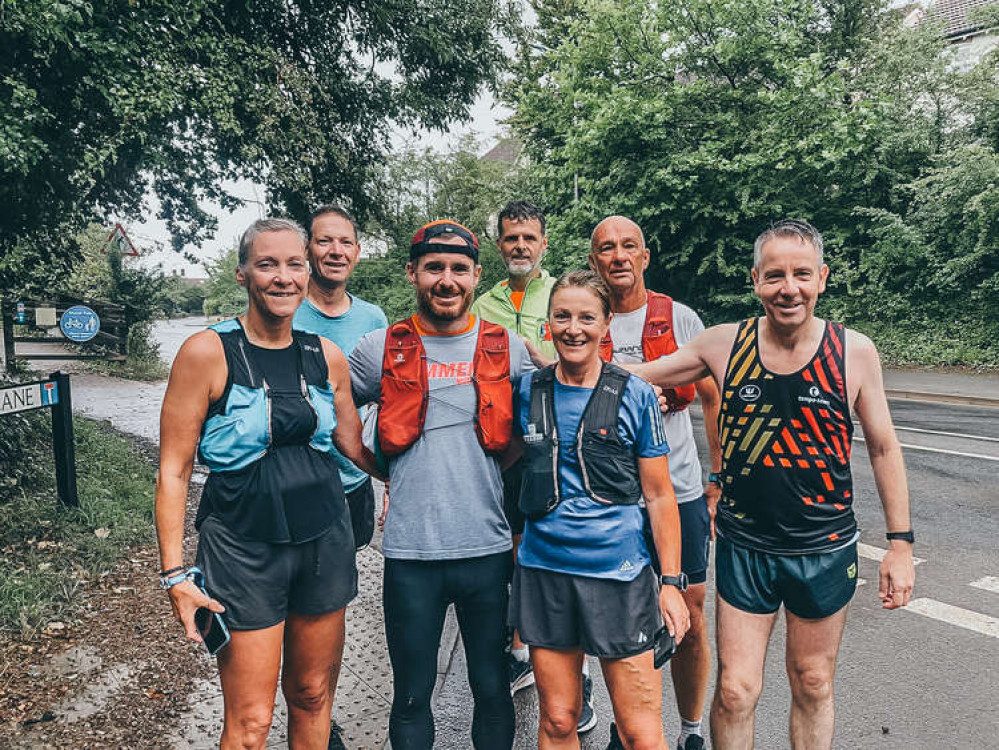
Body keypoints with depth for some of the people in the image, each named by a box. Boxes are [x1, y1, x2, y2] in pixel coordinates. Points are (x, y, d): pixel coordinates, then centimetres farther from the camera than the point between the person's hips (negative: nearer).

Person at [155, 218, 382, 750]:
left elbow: (354, 445, 14)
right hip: (244, 547, -3)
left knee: (313, 696, 16)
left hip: (325, 540, 4)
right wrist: (173, 573, -9)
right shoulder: (207, 352, -9)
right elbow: (173, 470, -7)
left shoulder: (326, 357, 2)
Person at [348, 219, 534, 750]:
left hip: (488, 548, 1)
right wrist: (397, 473, 5)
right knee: (411, 697, 15)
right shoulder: (379, 351, -1)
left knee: (492, 689, 16)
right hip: (410, 553, 0)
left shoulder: (509, 350, 1)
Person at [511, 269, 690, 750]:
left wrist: (671, 582, -3)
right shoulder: (527, 391, 3)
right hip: (543, 570, 2)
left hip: (620, 574, -2)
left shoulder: (635, 396, -3)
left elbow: (659, 495, 0)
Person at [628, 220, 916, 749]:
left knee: (813, 686, 18)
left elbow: (884, 448, 1)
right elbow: (628, 378, 0)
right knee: (735, 691, 5)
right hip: (744, 547, 0)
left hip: (826, 551, 1)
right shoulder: (723, 344, -8)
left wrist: (900, 543, 1)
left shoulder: (854, 352, -8)